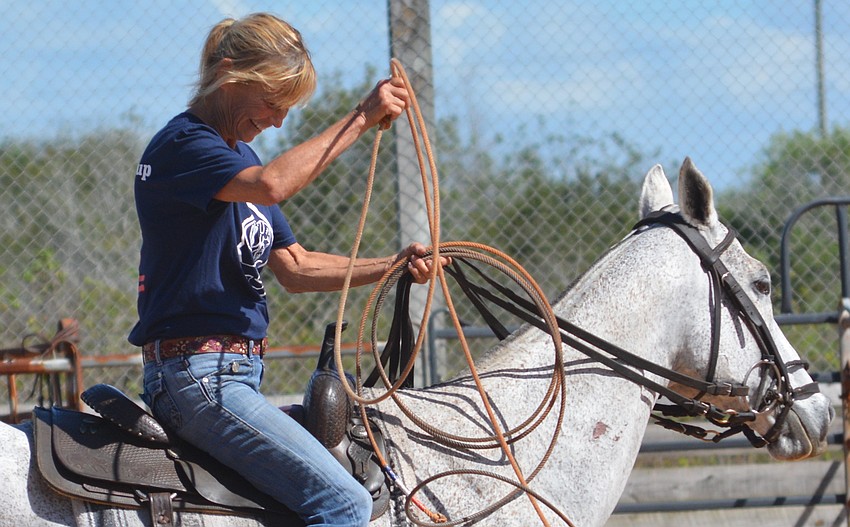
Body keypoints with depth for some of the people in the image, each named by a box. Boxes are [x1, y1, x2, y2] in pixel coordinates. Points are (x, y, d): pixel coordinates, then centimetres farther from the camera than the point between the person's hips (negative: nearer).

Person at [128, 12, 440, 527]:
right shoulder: (183, 144, -13)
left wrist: (392, 267, 3)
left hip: (239, 369, 11)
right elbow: (271, 186, -34)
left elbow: (294, 267, 16)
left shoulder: (241, 154, 18)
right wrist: (361, 118, -31)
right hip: (199, 373, -11)